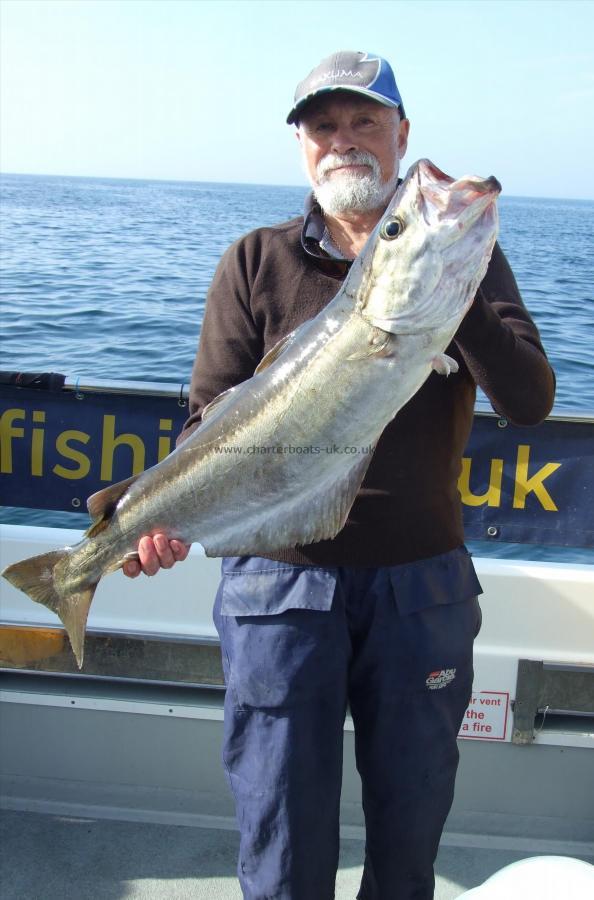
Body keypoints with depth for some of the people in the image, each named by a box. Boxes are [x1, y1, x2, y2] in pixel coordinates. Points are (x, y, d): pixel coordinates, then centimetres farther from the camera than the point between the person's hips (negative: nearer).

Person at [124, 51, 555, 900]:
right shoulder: (257, 263, 2)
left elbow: (529, 401, -8)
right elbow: (211, 414, -1)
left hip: (423, 581, 2)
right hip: (281, 580, -1)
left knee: (413, 825, 17)